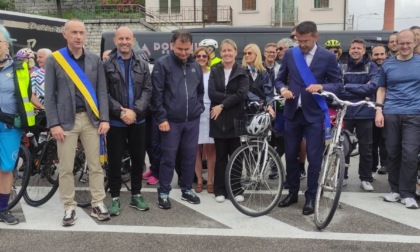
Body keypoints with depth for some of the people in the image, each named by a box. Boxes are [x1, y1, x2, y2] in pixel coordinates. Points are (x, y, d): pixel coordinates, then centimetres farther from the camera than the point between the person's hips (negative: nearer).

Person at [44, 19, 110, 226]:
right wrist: (54, 124, -9)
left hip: (90, 118, 2)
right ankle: (69, 208, 16)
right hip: (66, 120, -2)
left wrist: (104, 119, -3)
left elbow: (102, 91, 6)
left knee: (95, 165, 7)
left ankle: (98, 204, 18)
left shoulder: (95, 60, 7)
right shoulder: (54, 60, 1)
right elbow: (49, 96, -2)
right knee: (65, 168, 4)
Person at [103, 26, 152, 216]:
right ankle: (115, 198, 16)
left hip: (138, 120, 3)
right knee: (114, 161, 4)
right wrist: (120, 111, -17)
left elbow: (147, 90, 1)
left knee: (138, 159, 10)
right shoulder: (106, 65, -1)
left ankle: (136, 195, 24)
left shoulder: (142, 65, 8)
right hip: (115, 120, -3)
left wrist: (134, 111, -13)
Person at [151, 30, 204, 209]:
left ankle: (187, 190, 26)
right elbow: (156, 93, -10)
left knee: (190, 156, 11)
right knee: (168, 157, 2)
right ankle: (163, 193, 15)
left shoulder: (196, 66, 10)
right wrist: (161, 118, -12)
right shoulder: (162, 64, -6)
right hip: (171, 121, -4)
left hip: (192, 121, 5)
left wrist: (199, 108, 9)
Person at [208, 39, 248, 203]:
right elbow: (211, 93, -7)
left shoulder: (242, 72, 4)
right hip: (218, 119, 1)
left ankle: (236, 189, 16)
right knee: (220, 156, 6)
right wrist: (231, 97, -14)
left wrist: (222, 105, -14)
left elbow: (242, 94, -11)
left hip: (235, 119, -1)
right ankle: (220, 190, 14)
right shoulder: (214, 71, 8)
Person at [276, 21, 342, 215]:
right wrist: (283, 89, -11)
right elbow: (280, 79, 11)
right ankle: (293, 192, 28)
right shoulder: (289, 55, 4)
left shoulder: (328, 57, -4)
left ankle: (310, 197, 17)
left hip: (314, 114, -3)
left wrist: (321, 87, -22)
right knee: (290, 155, 11)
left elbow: (338, 85, -3)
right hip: (292, 113, 3)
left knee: (314, 158, 1)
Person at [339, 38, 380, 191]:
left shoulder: (372, 67, 3)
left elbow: (372, 87, -13)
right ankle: (341, 176, 21)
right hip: (346, 112, 2)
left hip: (364, 113, -1)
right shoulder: (343, 68, 7)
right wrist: (361, 93, -13)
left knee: (365, 148, 6)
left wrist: (348, 87, -12)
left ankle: (366, 178, 19)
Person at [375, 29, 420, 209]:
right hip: (391, 114, 2)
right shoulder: (388, 64, 8)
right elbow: (382, 89, 12)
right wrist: (378, 110, 0)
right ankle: (395, 190, 18)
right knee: (393, 153, 6)